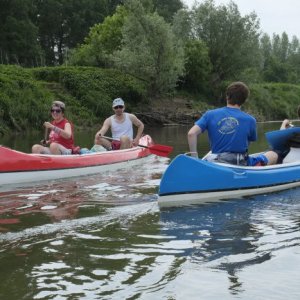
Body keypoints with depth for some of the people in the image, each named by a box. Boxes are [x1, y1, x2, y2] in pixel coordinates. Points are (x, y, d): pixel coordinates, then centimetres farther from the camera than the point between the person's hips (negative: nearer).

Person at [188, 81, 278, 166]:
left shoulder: (210, 115, -3)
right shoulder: (250, 120, -6)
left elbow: (191, 133, -12)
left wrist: (195, 158, -4)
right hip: (240, 165, -4)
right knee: (273, 155, 14)